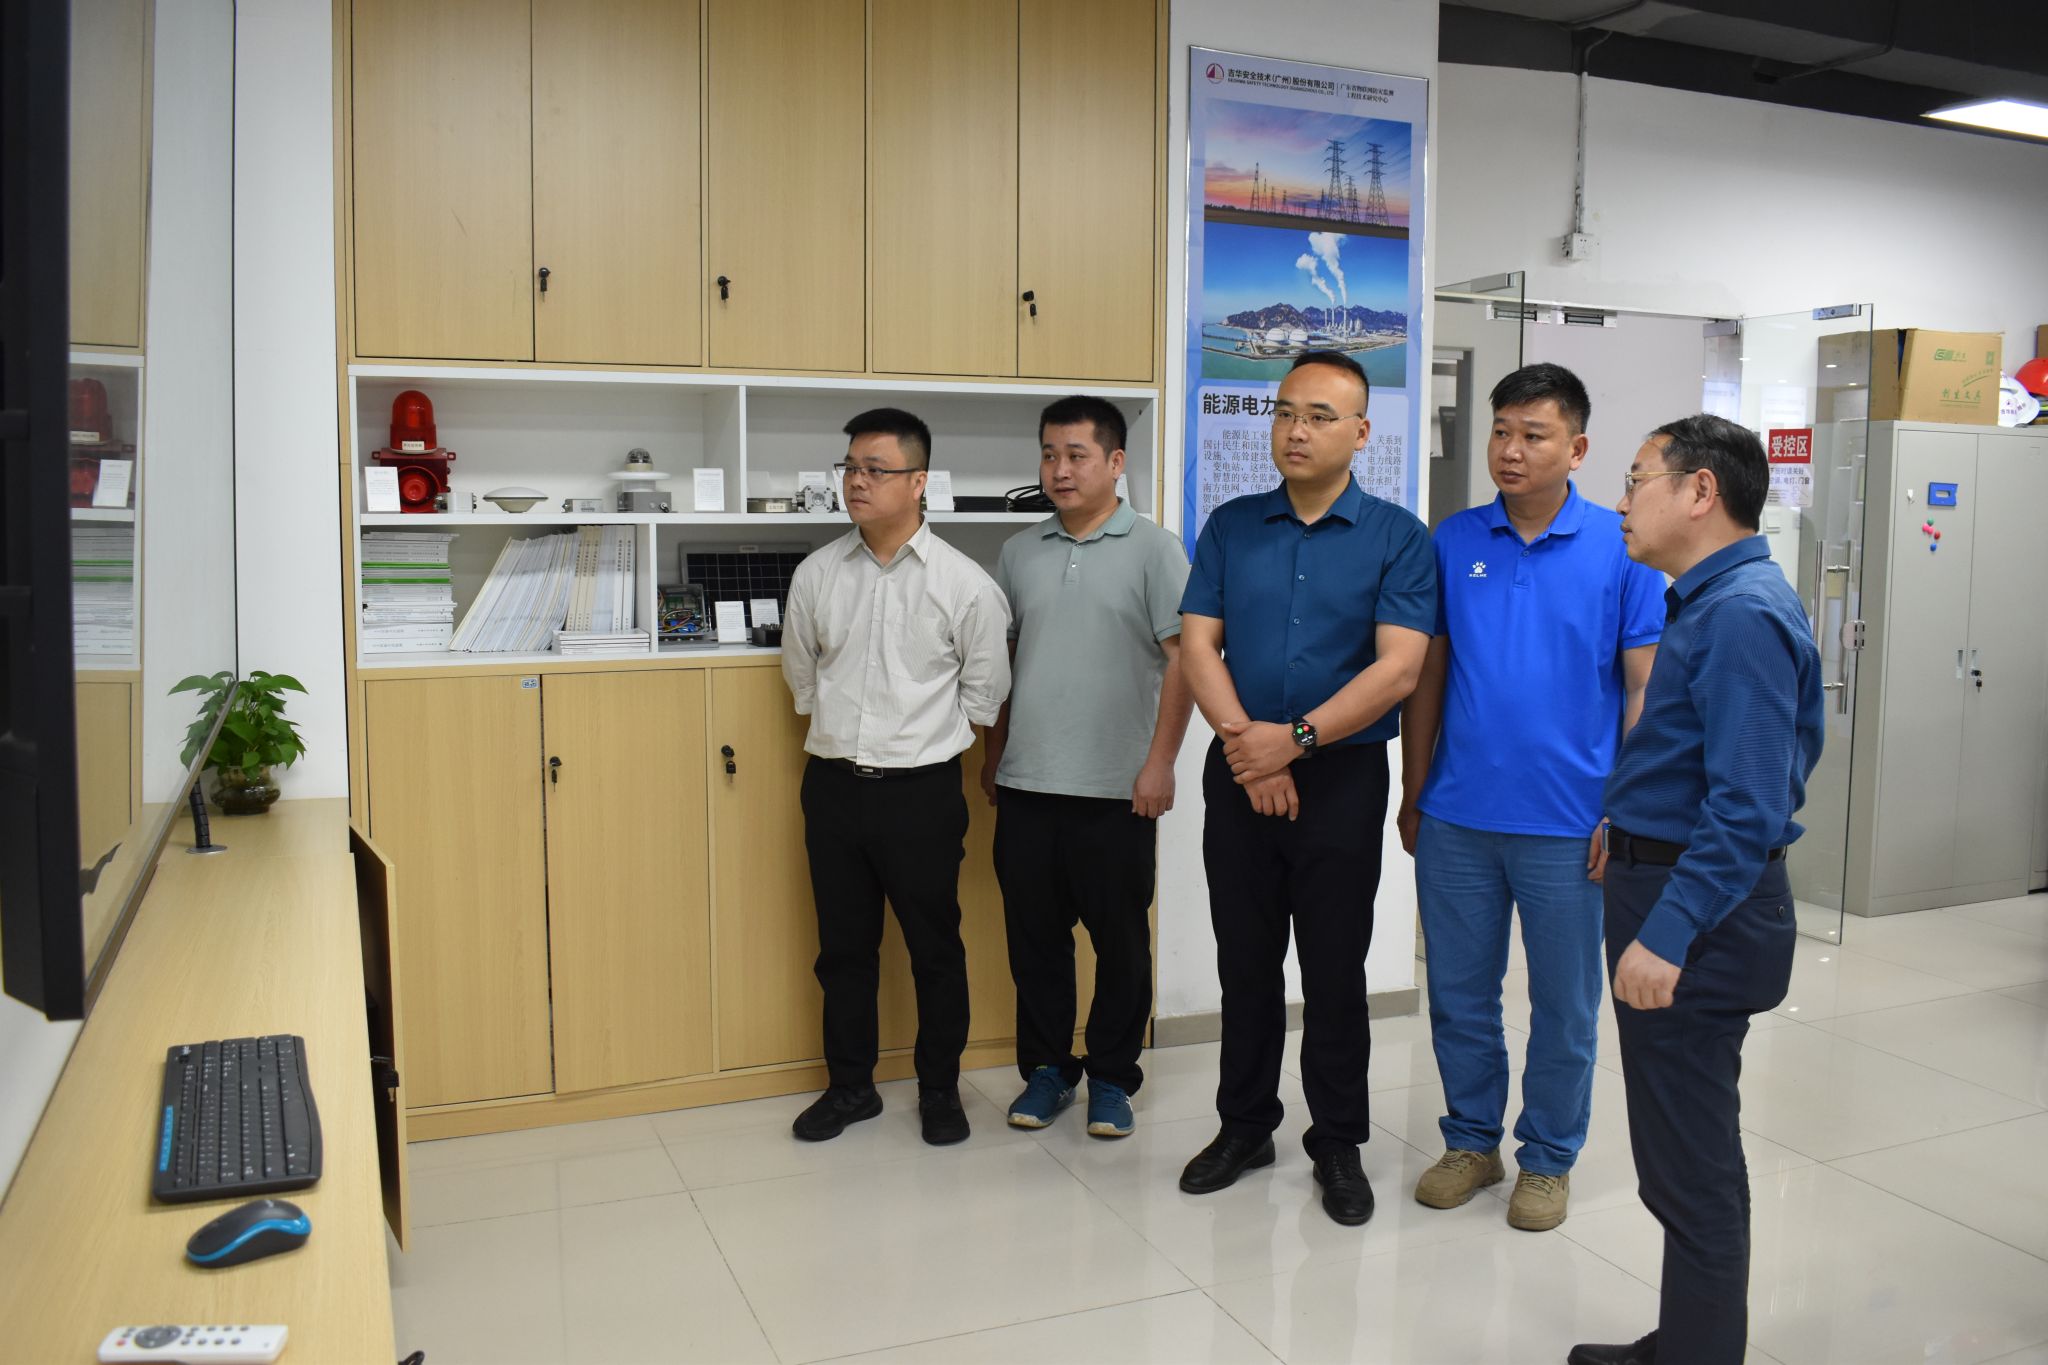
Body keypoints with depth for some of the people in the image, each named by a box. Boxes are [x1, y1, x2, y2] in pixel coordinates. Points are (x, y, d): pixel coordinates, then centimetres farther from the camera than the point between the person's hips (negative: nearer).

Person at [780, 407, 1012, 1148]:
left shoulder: (964, 583, -9)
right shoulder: (816, 574, 1)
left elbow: (984, 691, 1)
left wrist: (920, 739, 6)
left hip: (921, 789, -3)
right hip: (834, 782, 3)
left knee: (935, 948, 10)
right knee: (843, 947, 14)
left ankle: (940, 1089, 28)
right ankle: (850, 1086, 31)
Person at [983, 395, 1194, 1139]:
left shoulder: (1153, 550, -3)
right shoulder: (1019, 553, 10)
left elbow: (1183, 659, -7)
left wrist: (1159, 763, -12)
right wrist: (993, 758, 13)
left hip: (1115, 790, -4)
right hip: (1026, 785, 4)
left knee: (1120, 941, 8)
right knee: (1034, 937, 11)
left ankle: (1112, 1075, 23)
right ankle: (1046, 1066, 27)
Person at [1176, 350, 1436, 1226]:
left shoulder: (1397, 538, -3)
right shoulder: (1231, 528, 5)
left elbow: (1399, 666, -12)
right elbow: (1197, 645, -1)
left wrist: (1296, 740, -20)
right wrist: (1245, 742, -15)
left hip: (1342, 779, -2)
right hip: (1238, 777, 3)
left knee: (1335, 971, 7)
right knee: (1245, 964, 13)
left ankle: (1339, 1144, 24)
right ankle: (1244, 1127, 29)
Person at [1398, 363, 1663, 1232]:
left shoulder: (1620, 548, -4)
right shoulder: (1454, 541, 3)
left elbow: (1645, 689, -3)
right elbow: (1427, 677, 7)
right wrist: (1413, 796, 5)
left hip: (1568, 825, -2)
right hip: (1456, 819, 3)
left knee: (1565, 1004, 11)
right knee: (1458, 995, 13)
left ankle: (1549, 1158, 30)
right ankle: (1471, 1140, 32)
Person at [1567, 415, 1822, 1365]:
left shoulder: (1742, 615, -20)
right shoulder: (1712, 600, 13)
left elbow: (1749, 807, -27)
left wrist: (1667, 936, -28)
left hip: (1695, 908, -11)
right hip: (1674, 889, 11)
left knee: (1691, 1169, 1)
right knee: (1687, 1155, 21)